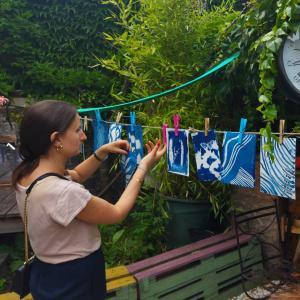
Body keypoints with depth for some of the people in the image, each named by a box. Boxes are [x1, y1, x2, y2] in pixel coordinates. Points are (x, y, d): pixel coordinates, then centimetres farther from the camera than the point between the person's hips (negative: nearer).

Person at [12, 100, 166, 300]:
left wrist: (103, 152, -1)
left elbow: (77, 176, 10)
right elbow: (117, 214, -21)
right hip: (73, 281, -8)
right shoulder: (62, 192, -35)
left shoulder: (27, 172, -8)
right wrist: (144, 168, -15)